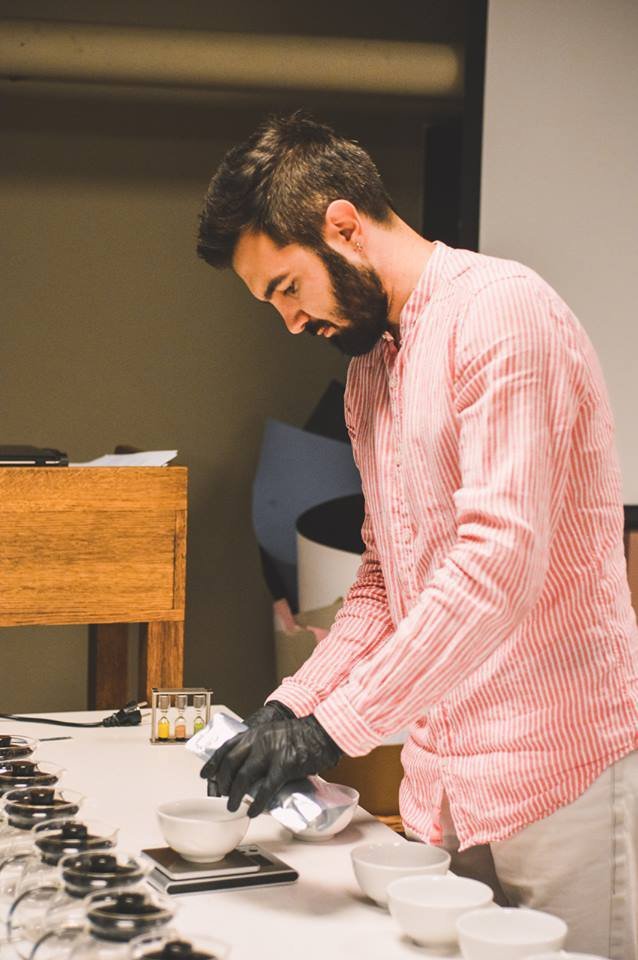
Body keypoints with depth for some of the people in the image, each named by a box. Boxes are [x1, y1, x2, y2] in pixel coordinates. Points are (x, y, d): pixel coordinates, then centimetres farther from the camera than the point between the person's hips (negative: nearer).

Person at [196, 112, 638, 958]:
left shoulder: (501, 312, -14)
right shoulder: (370, 368, 16)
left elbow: (499, 558, -23)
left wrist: (334, 726, -23)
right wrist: (291, 706, 6)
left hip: (563, 771, -8)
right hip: (447, 790, 8)